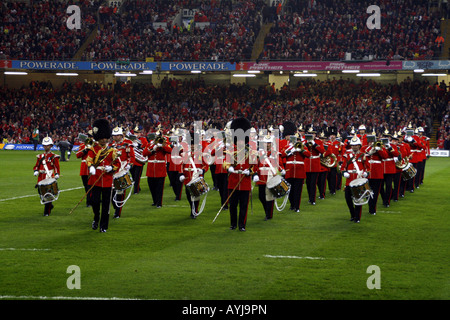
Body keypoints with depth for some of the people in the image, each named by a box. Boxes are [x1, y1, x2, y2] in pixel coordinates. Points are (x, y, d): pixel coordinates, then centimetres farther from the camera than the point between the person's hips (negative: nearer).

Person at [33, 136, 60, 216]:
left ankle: (47, 212, 1)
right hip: (41, 179, 4)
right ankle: (50, 205, 32)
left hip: (50, 179, -4)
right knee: (42, 196, 6)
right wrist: (36, 171, -5)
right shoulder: (40, 156, 14)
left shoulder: (54, 157, 1)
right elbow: (36, 166, 16)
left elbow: (57, 167, -2)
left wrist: (57, 174, -19)